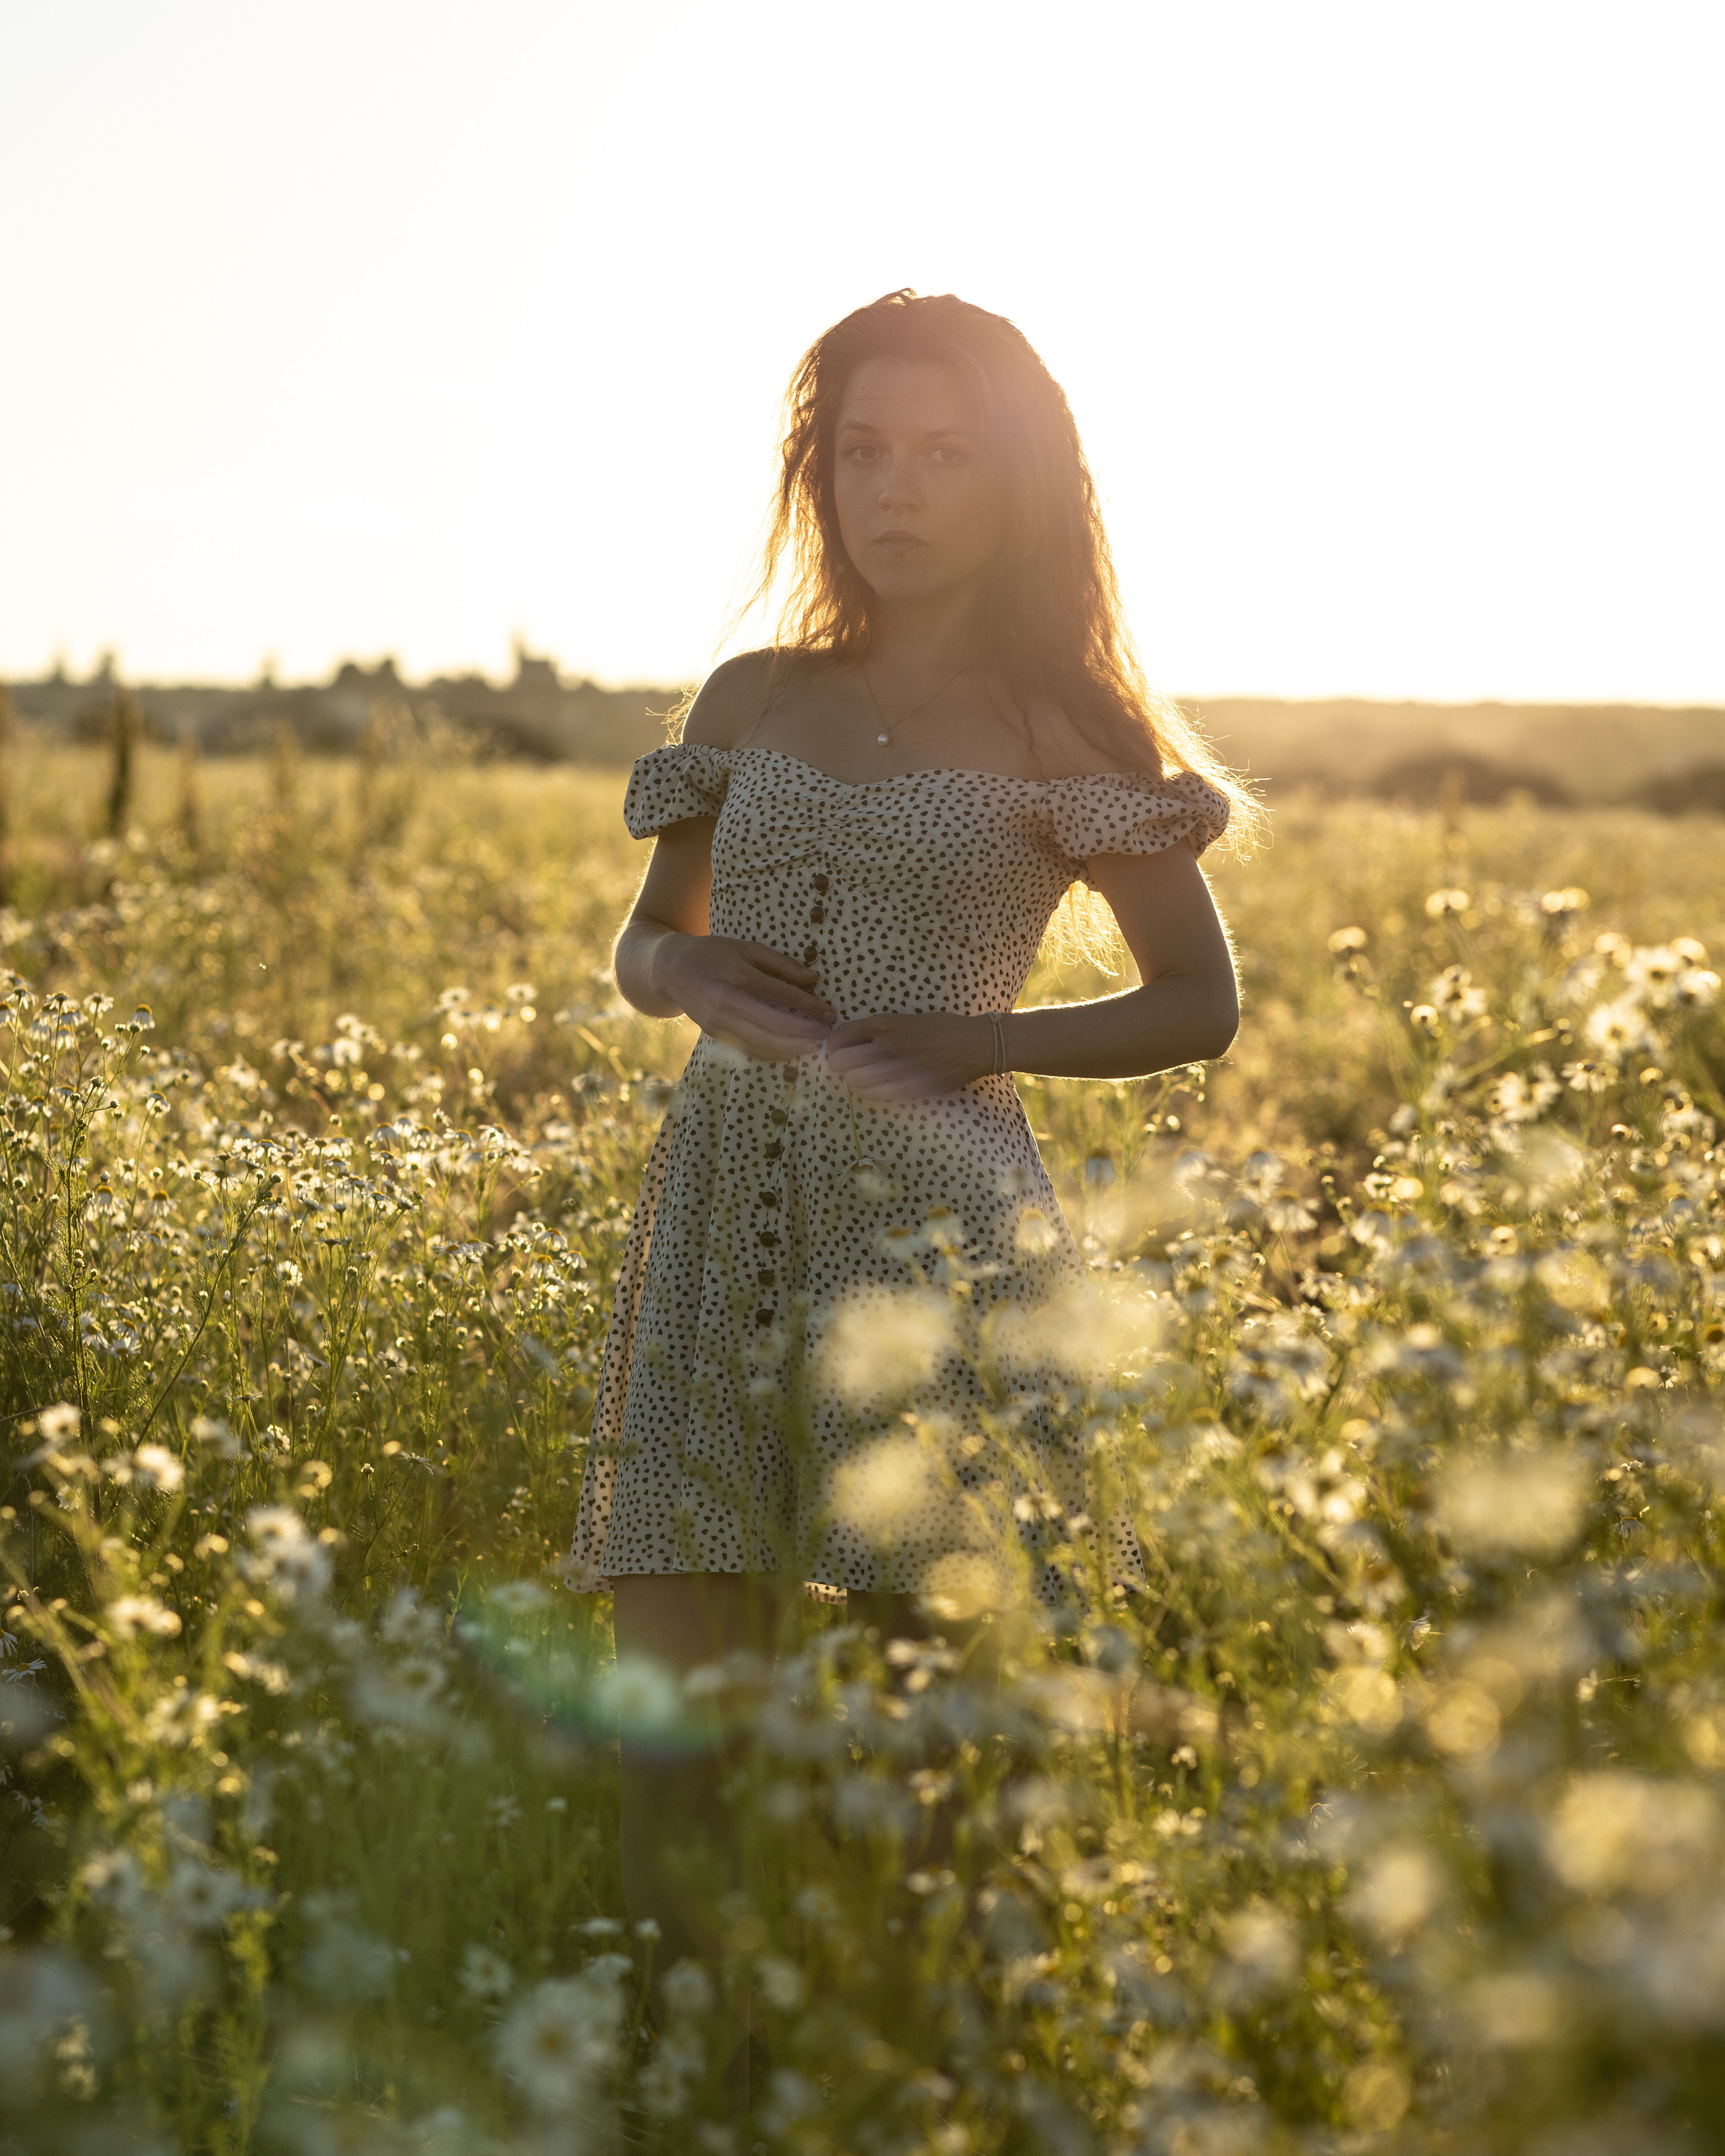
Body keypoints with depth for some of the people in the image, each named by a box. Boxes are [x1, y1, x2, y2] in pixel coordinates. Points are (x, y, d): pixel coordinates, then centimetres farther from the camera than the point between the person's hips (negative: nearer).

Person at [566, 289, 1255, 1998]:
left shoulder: (1059, 730, 4)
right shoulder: (754, 702, 14)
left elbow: (1200, 1004, 7)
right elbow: (643, 945, 23)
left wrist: (976, 1039, -8)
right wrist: (700, 980, -1)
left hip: (929, 1214, -3)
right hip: (718, 1211, 3)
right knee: (663, 1716, 0)